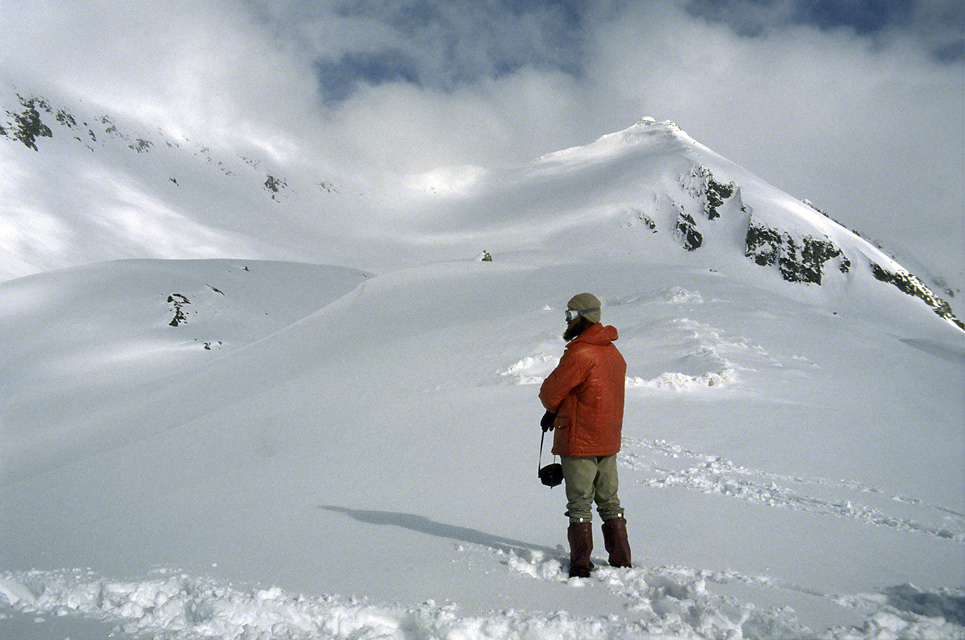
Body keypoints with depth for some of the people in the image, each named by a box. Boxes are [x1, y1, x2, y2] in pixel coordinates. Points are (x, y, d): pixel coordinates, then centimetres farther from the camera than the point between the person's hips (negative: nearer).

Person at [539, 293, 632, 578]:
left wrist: (553, 409, 11)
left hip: (579, 442, -8)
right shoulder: (613, 353, 9)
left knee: (580, 504, 2)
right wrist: (559, 412, 13)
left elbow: (550, 392, -13)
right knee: (609, 500, 16)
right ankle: (621, 562, 22)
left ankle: (580, 566, 8)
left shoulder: (579, 354, -20)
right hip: (609, 440, 8)